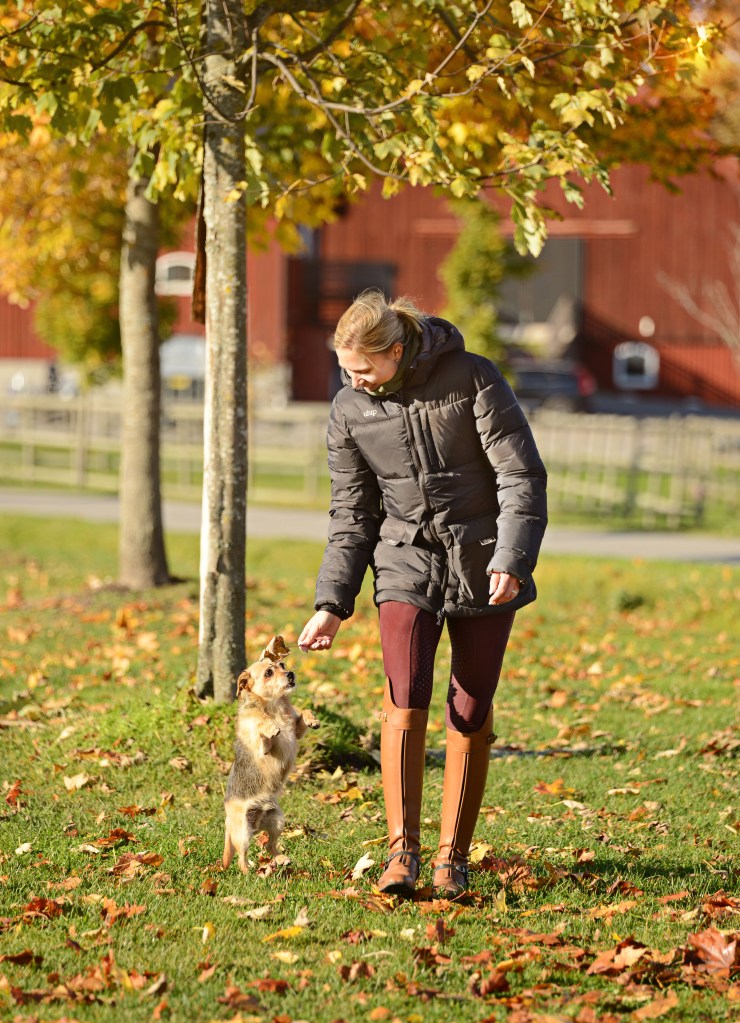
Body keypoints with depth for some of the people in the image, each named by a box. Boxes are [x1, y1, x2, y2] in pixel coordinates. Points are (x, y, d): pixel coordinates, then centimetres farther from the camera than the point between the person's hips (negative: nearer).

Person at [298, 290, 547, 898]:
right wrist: (333, 605, 1)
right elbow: (353, 513, 7)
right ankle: (402, 850, -10)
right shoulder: (350, 411, -1)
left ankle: (454, 857, 10)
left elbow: (522, 474, -10)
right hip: (408, 564, 2)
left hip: (483, 567, -2)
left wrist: (512, 559, -21)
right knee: (405, 703, -15)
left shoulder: (471, 379, -11)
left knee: (471, 711, 1)